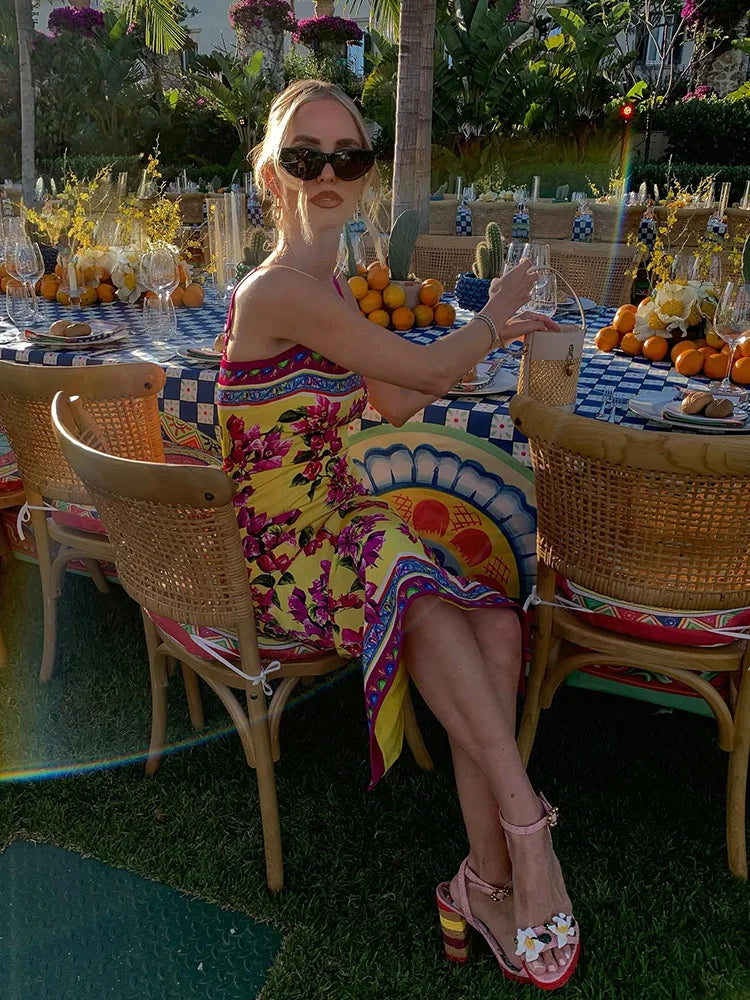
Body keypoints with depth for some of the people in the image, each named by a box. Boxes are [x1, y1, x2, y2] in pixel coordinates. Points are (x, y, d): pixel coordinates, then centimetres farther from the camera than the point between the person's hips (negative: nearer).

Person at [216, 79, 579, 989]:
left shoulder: (328, 289, 11)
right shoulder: (278, 291, -17)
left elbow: (398, 402, 19)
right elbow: (422, 367, -13)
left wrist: (492, 335, 22)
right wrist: (493, 312, 7)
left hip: (340, 528, 7)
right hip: (280, 560, -7)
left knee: (496, 624, -16)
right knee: (418, 595, -33)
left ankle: (489, 880, -10)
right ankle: (525, 833, -17)